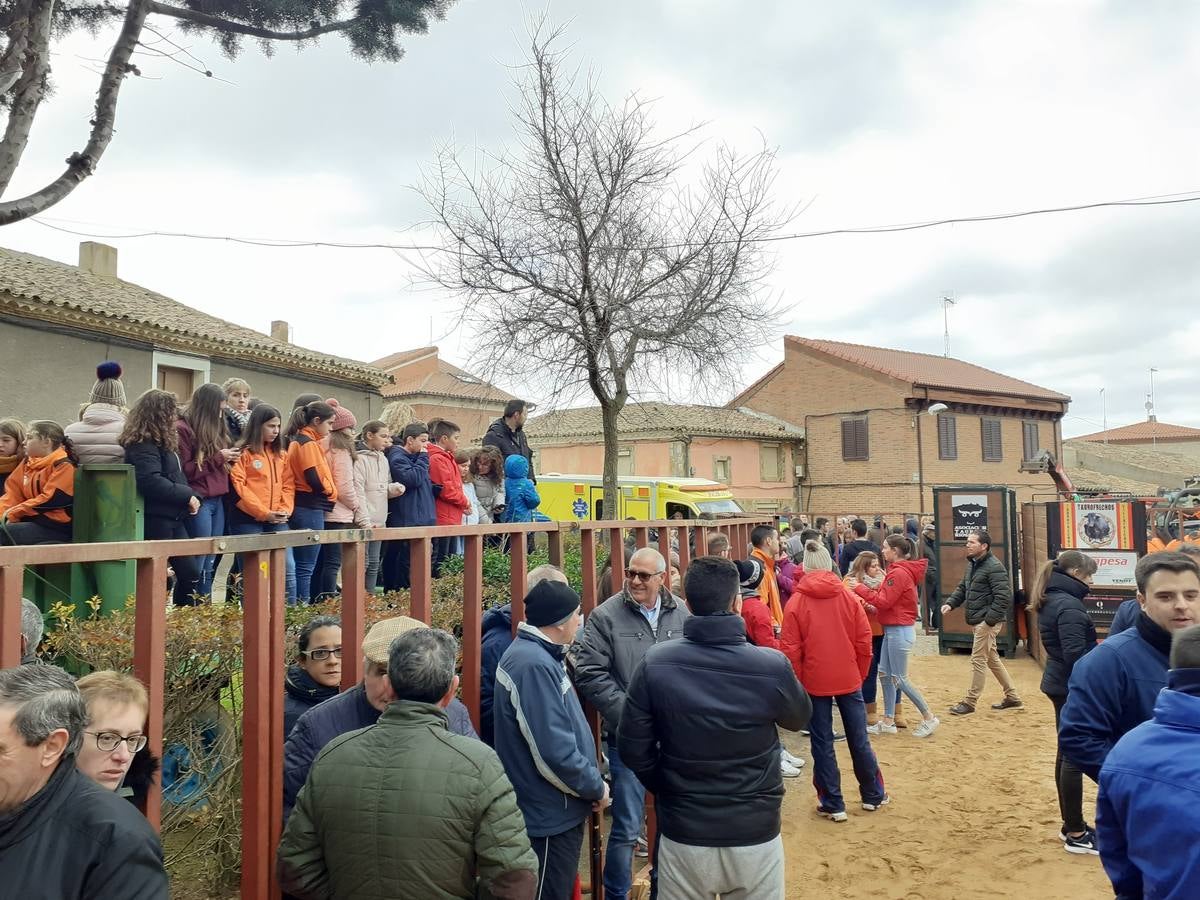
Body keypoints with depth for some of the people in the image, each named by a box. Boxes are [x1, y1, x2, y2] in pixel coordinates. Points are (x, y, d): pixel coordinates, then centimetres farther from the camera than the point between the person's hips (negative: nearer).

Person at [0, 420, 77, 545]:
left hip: (57, 528, -8)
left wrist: (13, 513, -14)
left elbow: (50, 500, -17)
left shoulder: (64, 466, -8)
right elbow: (12, 494, 9)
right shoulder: (26, 463, 17)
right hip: (31, 520, 8)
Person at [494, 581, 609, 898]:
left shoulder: (539, 655, 7)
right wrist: (596, 788, -16)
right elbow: (555, 753, -30)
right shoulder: (534, 665, -27)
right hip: (550, 816, -10)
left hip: (552, 810, 10)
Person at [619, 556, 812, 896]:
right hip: (755, 836, 0)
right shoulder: (773, 665, -17)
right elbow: (800, 718, 4)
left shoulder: (655, 663, -14)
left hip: (683, 836, 1)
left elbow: (632, 747, -6)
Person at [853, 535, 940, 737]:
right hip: (892, 630, 10)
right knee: (885, 674, 11)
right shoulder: (897, 571, 12)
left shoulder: (898, 573, -19)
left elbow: (884, 601, -19)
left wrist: (859, 588, -13)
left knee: (899, 678, -1)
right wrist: (874, 608, 2)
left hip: (900, 631, -10)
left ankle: (929, 718, 11)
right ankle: (888, 722, 18)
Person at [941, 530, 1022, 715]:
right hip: (978, 620, 10)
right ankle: (1012, 698, 29)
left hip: (988, 621, -10)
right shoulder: (972, 564, 13)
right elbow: (962, 588, 20)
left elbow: (1004, 597, -23)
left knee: (978, 660, -3)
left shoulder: (994, 567, -18)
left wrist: (989, 620, -24)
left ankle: (969, 702, 5)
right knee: (992, 659, 17)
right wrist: (950, 603, 2)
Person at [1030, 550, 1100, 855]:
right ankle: (1076, 834, 7)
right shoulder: (1069, 606, -20)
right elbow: (1076, 654, -25)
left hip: (1060, 683, 10)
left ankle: (1071, 824, 27)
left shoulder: (1051, 601, 11)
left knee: (1066, 753, 16)